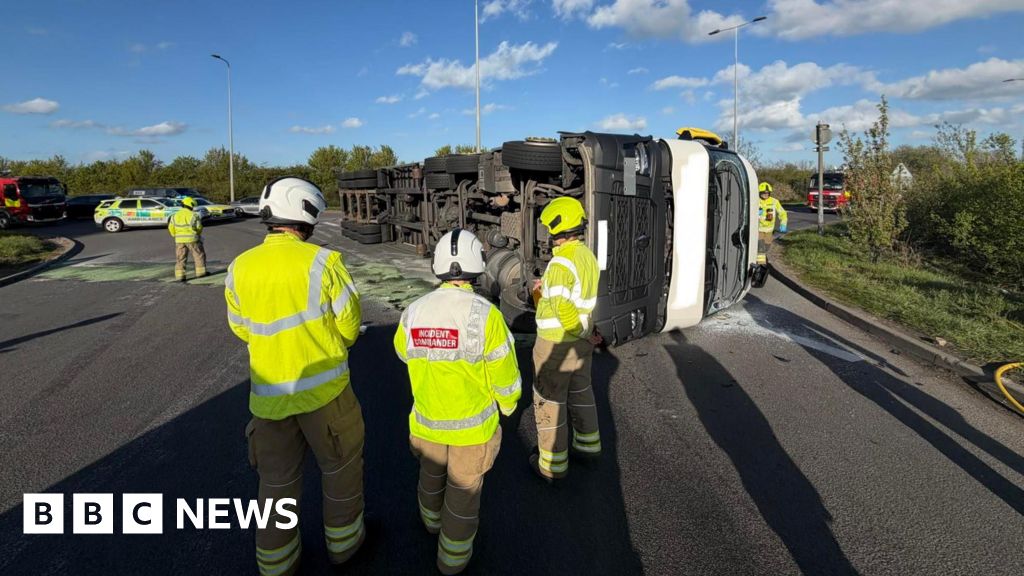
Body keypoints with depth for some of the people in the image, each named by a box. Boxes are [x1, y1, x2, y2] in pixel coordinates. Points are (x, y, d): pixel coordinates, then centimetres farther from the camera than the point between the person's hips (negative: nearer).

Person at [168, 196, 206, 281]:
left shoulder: (175, 215, 5)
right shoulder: (193, 215, -8)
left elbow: (171, 228, 7)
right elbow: (199, 227, -6)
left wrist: (176, 235, 22)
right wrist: (198, 234, 15)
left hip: (179, 240, 4)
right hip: (192, 239, -4)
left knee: (180, 258, 8)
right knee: (199, 255, 12)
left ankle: (179, 276, 3)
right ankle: (200, 272, 16)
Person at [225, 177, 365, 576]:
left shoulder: (240, 268, -4)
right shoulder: (322, 261, -16)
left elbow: (242, 329, 7)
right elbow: (349, 323, -9)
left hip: (269, 394, 4)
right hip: (324, 386, -3)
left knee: (277, 480, 20)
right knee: (341, 465, 19)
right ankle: (343, 539, 38)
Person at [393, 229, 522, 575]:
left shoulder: (414, 312, -14)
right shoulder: (485, 313, -25)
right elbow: (504, 374, -16)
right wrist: (508, 403, 5)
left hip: (426, 419, 4)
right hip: (473, 424, -3)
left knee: (431, 471, 30)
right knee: (464, 487, 18)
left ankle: (432, 519, 57)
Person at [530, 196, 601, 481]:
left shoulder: (560, 262, -25)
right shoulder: (588, 256, 3)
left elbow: (563, 308, -30)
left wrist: (586, 333, -16)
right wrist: (546, 288, 8)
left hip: (555, 344, -8)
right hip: (580, 343, 8)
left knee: (549, 400, 7)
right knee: (580, 392, 24)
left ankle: (552, 463, 19)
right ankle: (588, 444, 40)